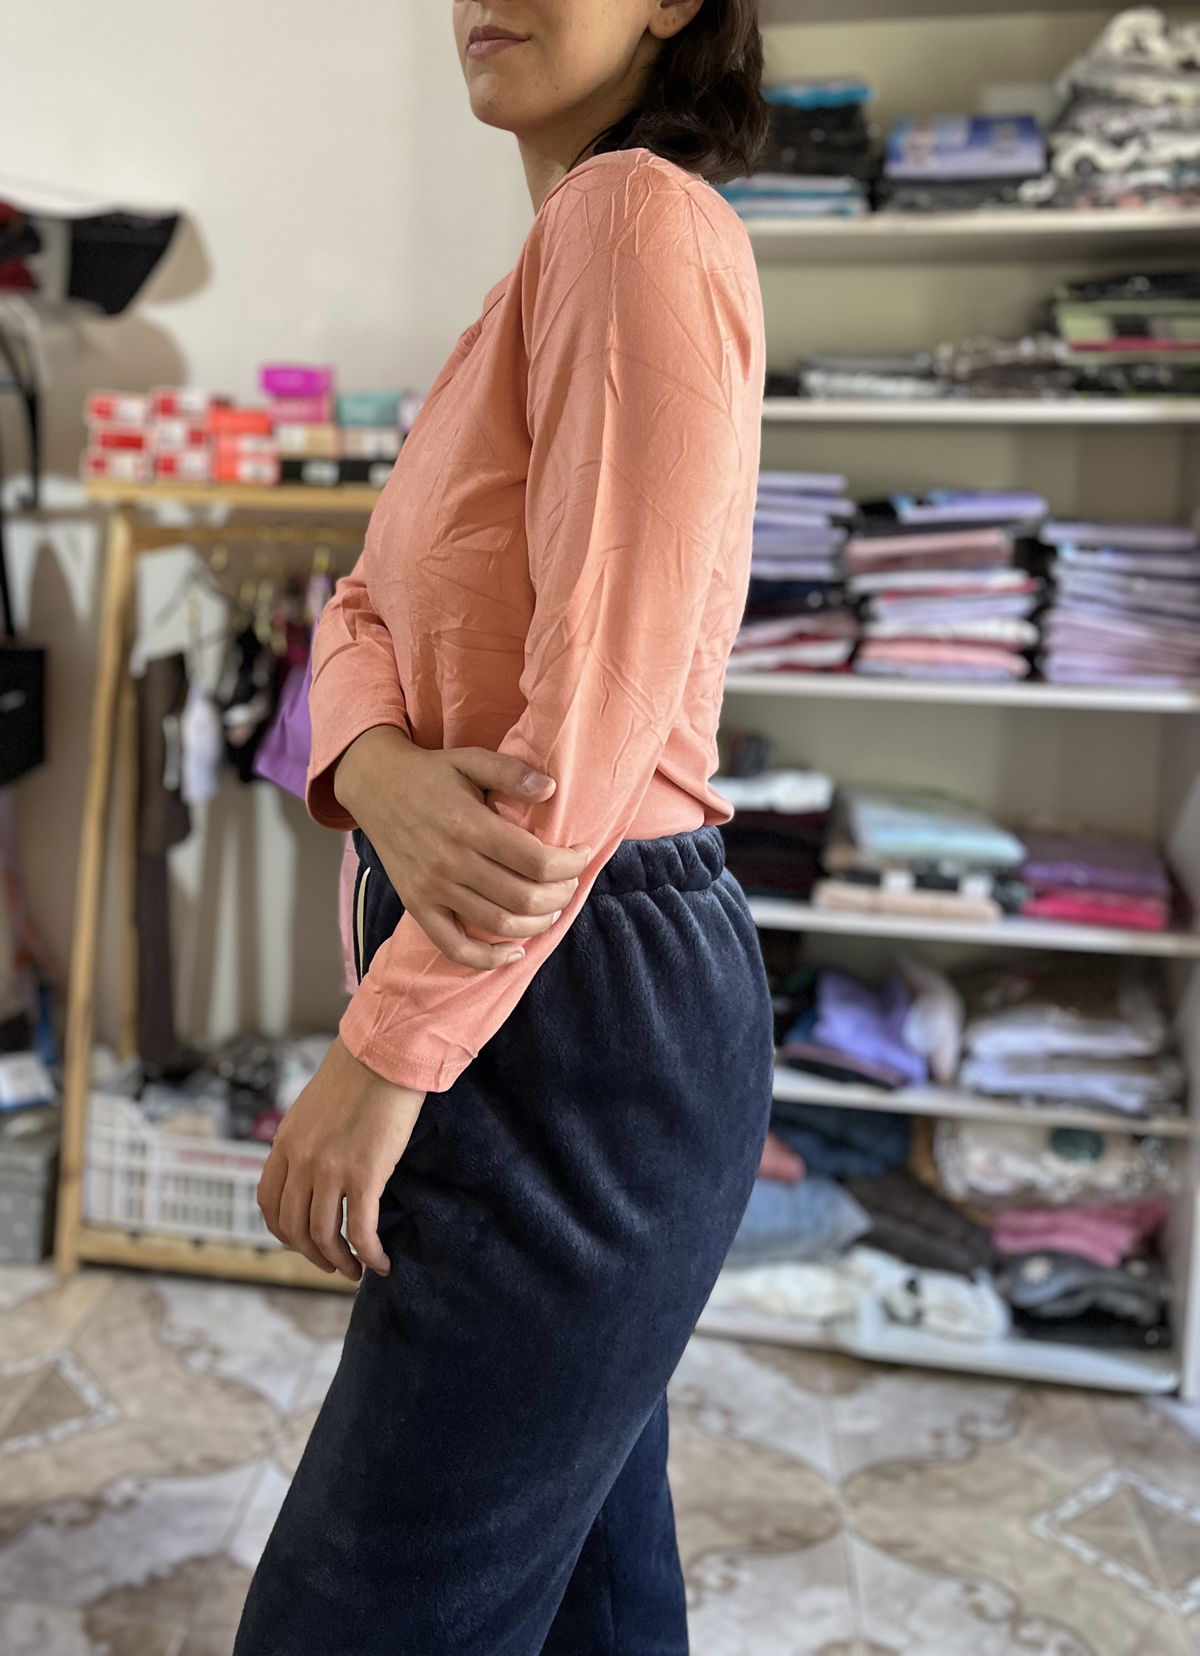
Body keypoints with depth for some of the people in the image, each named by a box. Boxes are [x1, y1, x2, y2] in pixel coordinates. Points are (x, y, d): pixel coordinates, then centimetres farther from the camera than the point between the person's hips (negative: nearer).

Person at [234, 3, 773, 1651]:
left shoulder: (640, 215, -11)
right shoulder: (555, 254, 18)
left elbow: (596, 709, -20)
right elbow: (369, 610, 9)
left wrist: (383, 1054, -15)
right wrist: (379, 767, -14)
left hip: (585, 1016, -9)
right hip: (545, 994, 9)